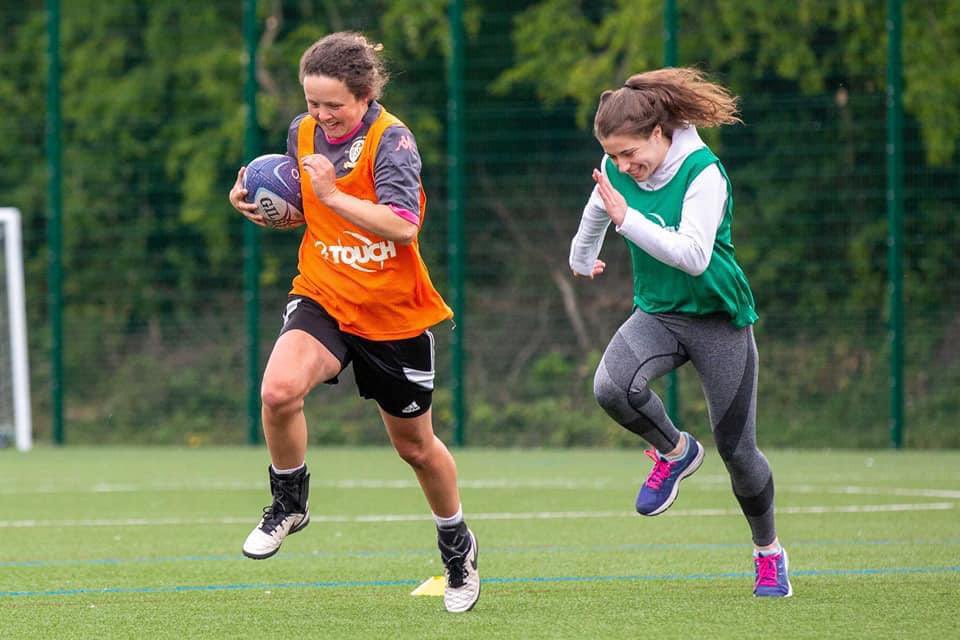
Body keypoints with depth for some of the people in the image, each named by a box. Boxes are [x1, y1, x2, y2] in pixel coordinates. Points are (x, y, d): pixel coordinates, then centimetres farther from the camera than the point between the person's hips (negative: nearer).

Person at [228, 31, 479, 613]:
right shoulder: (303, 133, 0)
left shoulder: (391, 140, -18)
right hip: (322, 298, 3)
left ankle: (458, 548, 39)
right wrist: (261, 206, -3)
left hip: (394, 312, -3)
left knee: (415, 444, 13)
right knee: (279, 390, -28)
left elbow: (403, 225, -30)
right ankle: (289, 505, -2)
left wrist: (334, 196, -36)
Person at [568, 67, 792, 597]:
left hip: (718, 317, -4)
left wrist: (628, 219, -38)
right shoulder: (618, 169, -5)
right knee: (612, 388, -28)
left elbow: (694, 255, -33)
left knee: (736, 449, -1)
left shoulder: (703, 172, -22)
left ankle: (768, 552, 25)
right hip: (657, 312, 4)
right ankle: (674, 451, 3)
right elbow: (599, 208, 20)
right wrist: (582, 257, 37)